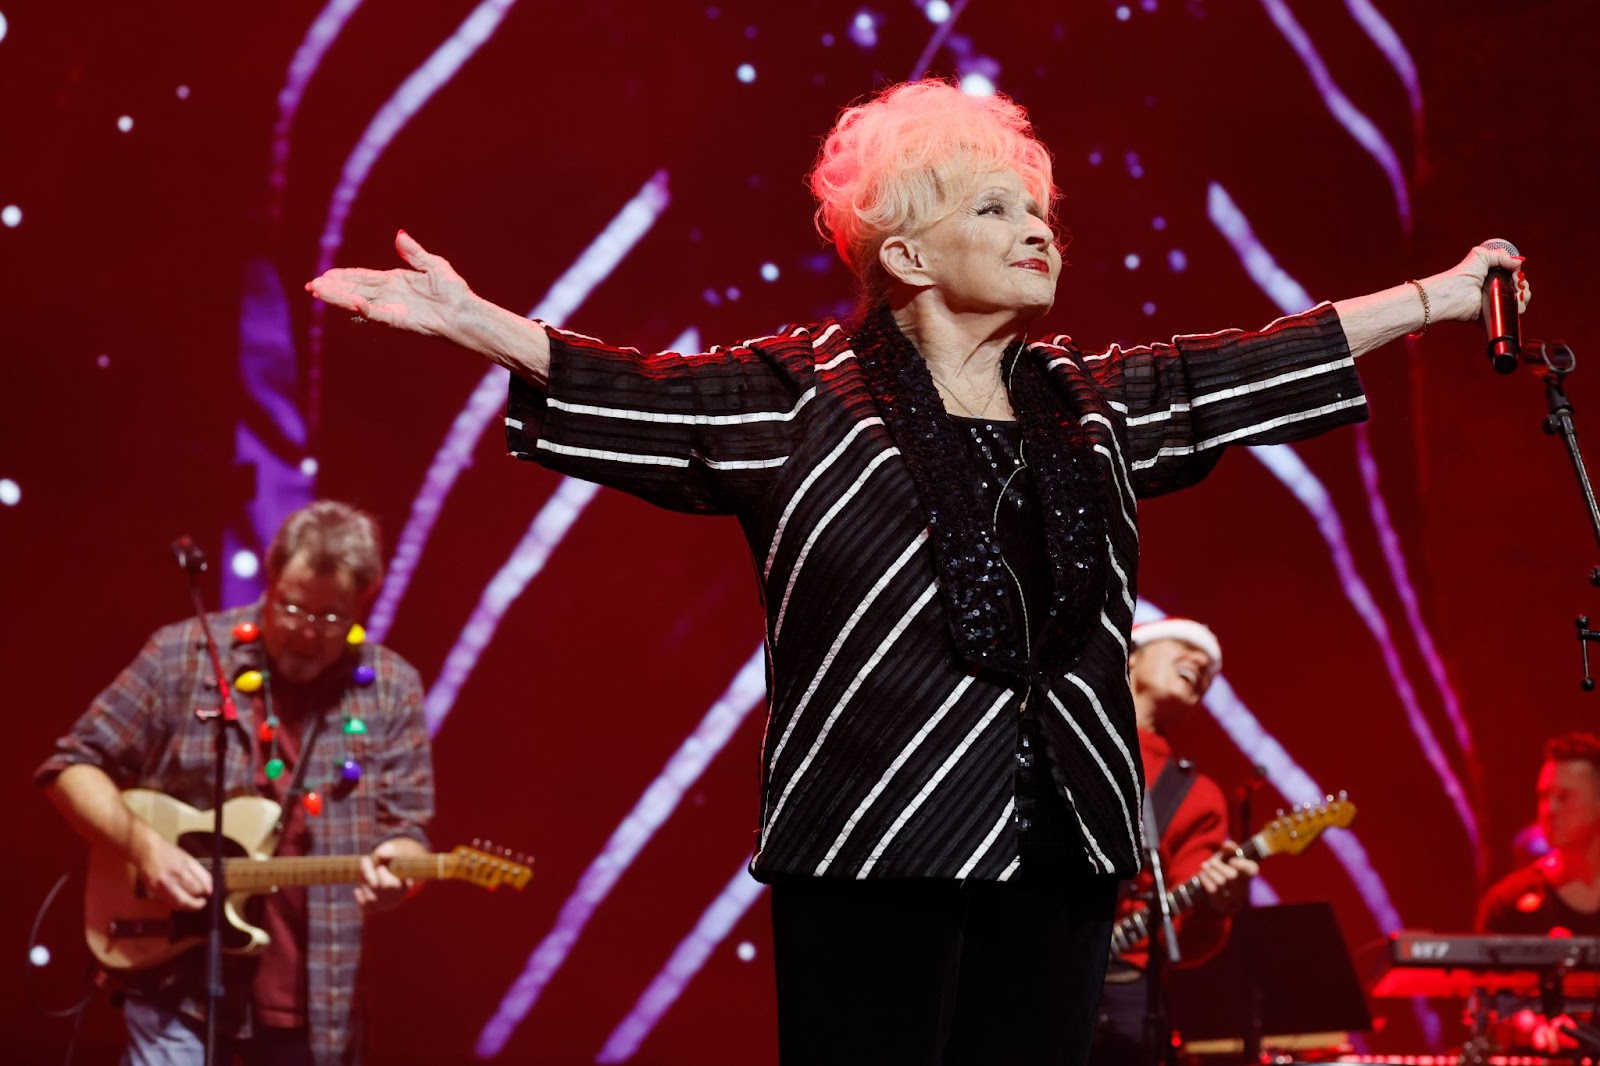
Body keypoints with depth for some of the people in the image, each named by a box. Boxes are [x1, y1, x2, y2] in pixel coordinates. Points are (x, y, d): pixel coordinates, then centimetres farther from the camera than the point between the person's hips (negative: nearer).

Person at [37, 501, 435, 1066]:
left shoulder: (392, 690, 3)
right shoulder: (184, 655, -2)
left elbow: (406, 827, 3)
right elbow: (72, 766, 2)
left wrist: (394, 865, -21)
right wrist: (142, 844, -14)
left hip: (318, 1001, 2)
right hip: (181, 982, -2)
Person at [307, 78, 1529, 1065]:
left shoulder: (1096, 401, 15)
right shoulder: (801, 393, 0)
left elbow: (1256, 366, 18)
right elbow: (643, 393, -6)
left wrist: (1441, 296, 17)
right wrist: (467, 319, -17)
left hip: (1061, 849, 5)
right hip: (876, 849, -5)